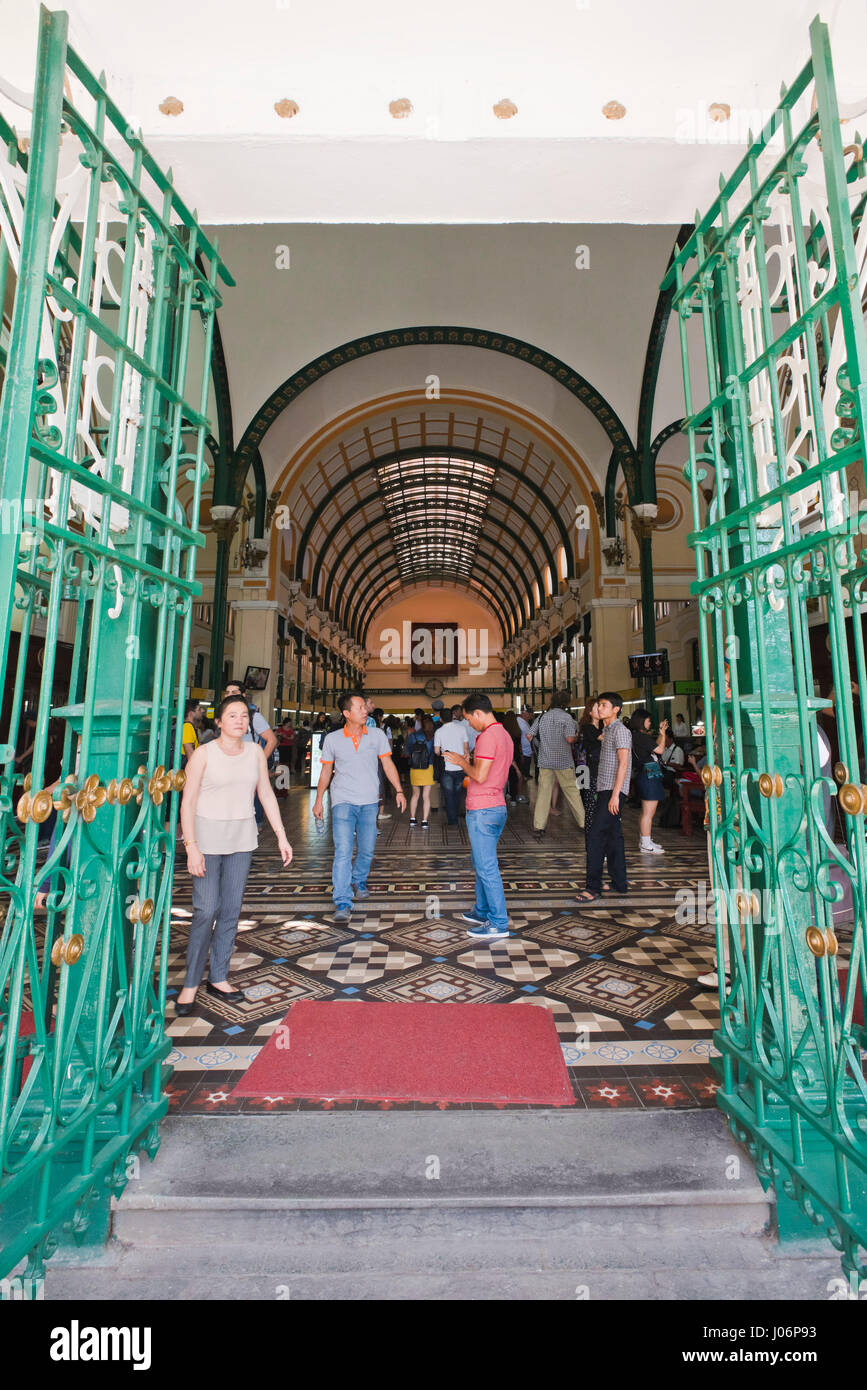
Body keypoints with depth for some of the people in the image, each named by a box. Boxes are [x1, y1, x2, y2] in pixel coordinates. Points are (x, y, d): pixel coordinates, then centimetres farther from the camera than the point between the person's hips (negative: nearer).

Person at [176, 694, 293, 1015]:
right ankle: (191, 983, 13)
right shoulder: (204, 753, -7)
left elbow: (267, 795, 8)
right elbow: (188, 802, -8)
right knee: (206, 911, -4)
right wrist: (191, 846, -16)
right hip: (207, 836, -4)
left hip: (242, 838, 4)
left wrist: (281, 837, 5)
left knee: (231, 910, 9)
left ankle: (218, 978, 24)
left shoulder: (255, 752, 4)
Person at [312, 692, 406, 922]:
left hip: (369, 802, 2)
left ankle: (359, 880, 39)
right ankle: (342, 903, -5)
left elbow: (388, 764, 5)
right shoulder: (332, 739, 0)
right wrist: (318, 800, 7)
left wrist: (399, 791, -3)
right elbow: (326, 771, 9)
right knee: (343, 851, -11)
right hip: (343, 801, -2)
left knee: (367, 850, 10)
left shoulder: (377, 735, 2)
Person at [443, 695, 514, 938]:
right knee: (482, 863, 20)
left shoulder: (489, 736, -17)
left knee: (486, 867, -3)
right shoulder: (504, 735, 15)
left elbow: (480, 775, -23)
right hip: (497, 807, 10)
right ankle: (482, 911, 31)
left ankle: (498, 923, 5)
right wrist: (467, 763, 16)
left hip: (482, 810, -10)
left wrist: (462, 762, -6)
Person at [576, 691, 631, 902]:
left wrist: (615, 794, -22)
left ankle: (593, 887, -7)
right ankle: (619, 883, 21)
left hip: (612, 791, -9)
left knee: (595, 837, -12)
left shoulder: (620, 730, -10)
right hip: (604, 790, 9)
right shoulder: (606, 730, 18)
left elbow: (623, 763, -18)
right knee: (613, 837, 13)